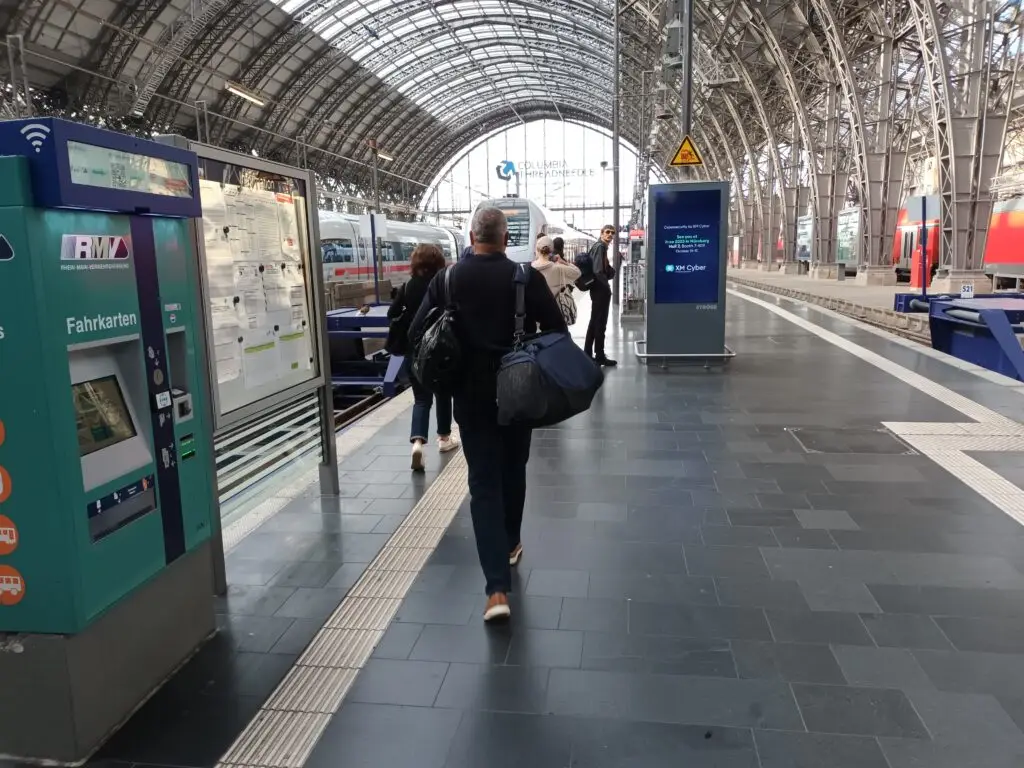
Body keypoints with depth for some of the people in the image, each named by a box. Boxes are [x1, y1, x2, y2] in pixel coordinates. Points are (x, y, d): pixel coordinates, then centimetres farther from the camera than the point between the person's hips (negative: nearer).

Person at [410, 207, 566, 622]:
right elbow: (558, 331, -7)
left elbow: (417, 333, -3)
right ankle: (509, 545, 41)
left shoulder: (447, 279, -4)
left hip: (471, 393, 0)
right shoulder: (527, 277, -8)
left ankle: (497, 588, -6)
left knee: (483, 481, 2)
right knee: (512, 471, 21)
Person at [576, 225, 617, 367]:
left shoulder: (600, 246, 16)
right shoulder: (600, 246, -15)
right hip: (601, 289, -11)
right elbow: (598, 271, -23)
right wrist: (606, 286, -14)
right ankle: (600, 356, 2)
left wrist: (612, 271, 1)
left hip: (598, 289, 11)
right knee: (600, 323, -4)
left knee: (594, 322, 14)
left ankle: (588, 354, 20)